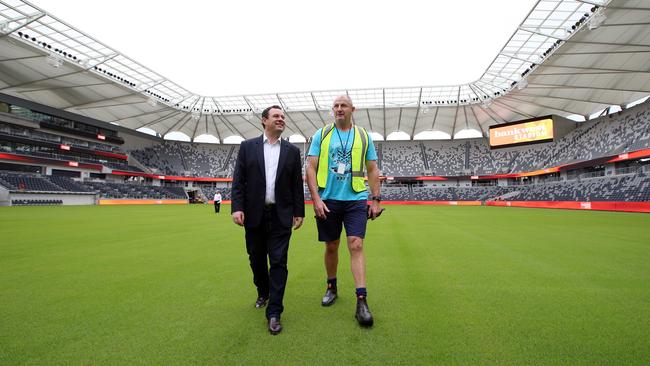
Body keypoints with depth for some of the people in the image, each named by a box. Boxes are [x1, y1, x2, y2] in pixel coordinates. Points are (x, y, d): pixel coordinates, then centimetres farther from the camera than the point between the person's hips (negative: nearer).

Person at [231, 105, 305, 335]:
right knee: (256, 259, 15)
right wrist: (237, 208, -10)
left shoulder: (292, 151, 6)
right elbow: (238, 181, 0)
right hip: (254, 214, 1)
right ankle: (263, 292, 42)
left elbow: (297, 184, 6)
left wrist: (299, 212, 2)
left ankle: (274, 313, 8)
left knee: (278, 262, -1)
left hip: (281, 216, 0)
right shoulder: (247, 147, 4)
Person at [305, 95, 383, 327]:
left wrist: (375, 199, 2)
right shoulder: (321, 135, 5)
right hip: (328, 200, 1)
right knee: (331, 247, 10)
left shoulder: (363, 136, 7)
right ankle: (332, 288, 31)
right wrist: (316, 198, -9)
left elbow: (373, 170, 9)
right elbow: (311, 168, 0)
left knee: (356, 246, -8)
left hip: (356, 200, 0)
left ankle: (362, 301, -2)